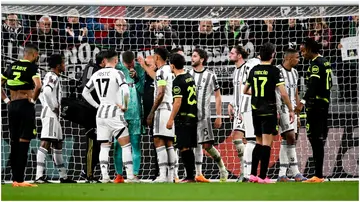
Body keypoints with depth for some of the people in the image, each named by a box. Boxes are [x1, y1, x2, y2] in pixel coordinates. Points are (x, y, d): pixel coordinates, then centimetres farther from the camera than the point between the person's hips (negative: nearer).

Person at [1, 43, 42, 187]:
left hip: (12, 106, 6)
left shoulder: (12, 66, 12)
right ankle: (19, 180, -9)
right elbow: (38, 86, -23)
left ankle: (15, 179, 14)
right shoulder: (32, 67, -7)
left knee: (14, 143, 11)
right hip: (25, 105, -6)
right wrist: (33, 100, -8)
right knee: (23, 142, -5)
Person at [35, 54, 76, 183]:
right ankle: (39, 176, -24)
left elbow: (41, 94, 28)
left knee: (58, 145, 16)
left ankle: (63, 176, 24)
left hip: (53, 115, 11)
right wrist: (54, 107, -19)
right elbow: (47, 91, -29)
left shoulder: (50, 77, 20)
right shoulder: (52, 77, -11)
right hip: (50, 114, -11)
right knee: (45, 143, -17)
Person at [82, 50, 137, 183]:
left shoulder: (97, 74, 9)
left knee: (104, 147, 10)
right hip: (115, 113, -5)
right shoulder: (117, 73, -9)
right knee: (126, 145, 0)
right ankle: (130, 176, -6)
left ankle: (104, 176, 2)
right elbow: (125, 91, -23)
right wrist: (124, 106, -8)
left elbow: (85, 92, 16)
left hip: (101, 113, 5)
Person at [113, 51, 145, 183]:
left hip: (135, 112, 0)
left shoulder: (139, 70, 3)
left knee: (135, 144, 0)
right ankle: (119, 175, 5)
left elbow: (142, 90, -2)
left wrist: (136, 78, -14)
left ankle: (135, 174, 2)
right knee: (118, 144, 0)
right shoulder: (117, 69, 3)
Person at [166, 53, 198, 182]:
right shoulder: (190, 77, 13)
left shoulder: (178, 81, -13)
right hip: (193, 117, 8)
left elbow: (178, 102, -18)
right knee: (189, 148, 13)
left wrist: (171, 119, -14)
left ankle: (189, 177, -9)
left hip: (183, 119, -8)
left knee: (184, 148, -7)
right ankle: (191, 176, 15)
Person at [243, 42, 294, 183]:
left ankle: (253, 174, 12)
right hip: (269, 112, -6)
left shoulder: (254, 70, 7)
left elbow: (245, 91, 20)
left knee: (259, 142, 16)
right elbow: (283, 93, -15)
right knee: (266, 143, -4)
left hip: (255, 112, 6)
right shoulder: (274, 71, -10)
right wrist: (291, 110, -5)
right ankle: (263, 176, -7)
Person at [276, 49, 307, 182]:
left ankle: (282, 175, 7)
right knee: (291, 137, -17)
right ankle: (296, 173, -17)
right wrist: (275, 112, -18)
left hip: (292, 109, 8)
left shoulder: (294, 73, 16)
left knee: (286, 141, 6)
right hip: (281, 109, -8)